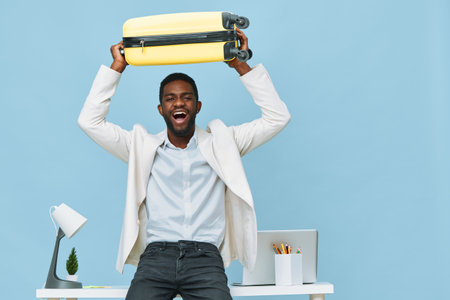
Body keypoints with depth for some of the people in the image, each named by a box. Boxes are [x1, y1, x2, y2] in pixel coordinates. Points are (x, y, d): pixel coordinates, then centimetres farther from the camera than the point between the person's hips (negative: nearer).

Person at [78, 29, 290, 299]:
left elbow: (277, 117, 11)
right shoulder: (142, 148, 17)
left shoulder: (221, 143, 16)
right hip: (156, 255, 1)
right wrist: (117, 67, 11)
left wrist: (241, 66, 9)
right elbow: (90, 120, 11)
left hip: (205, 256, 0)